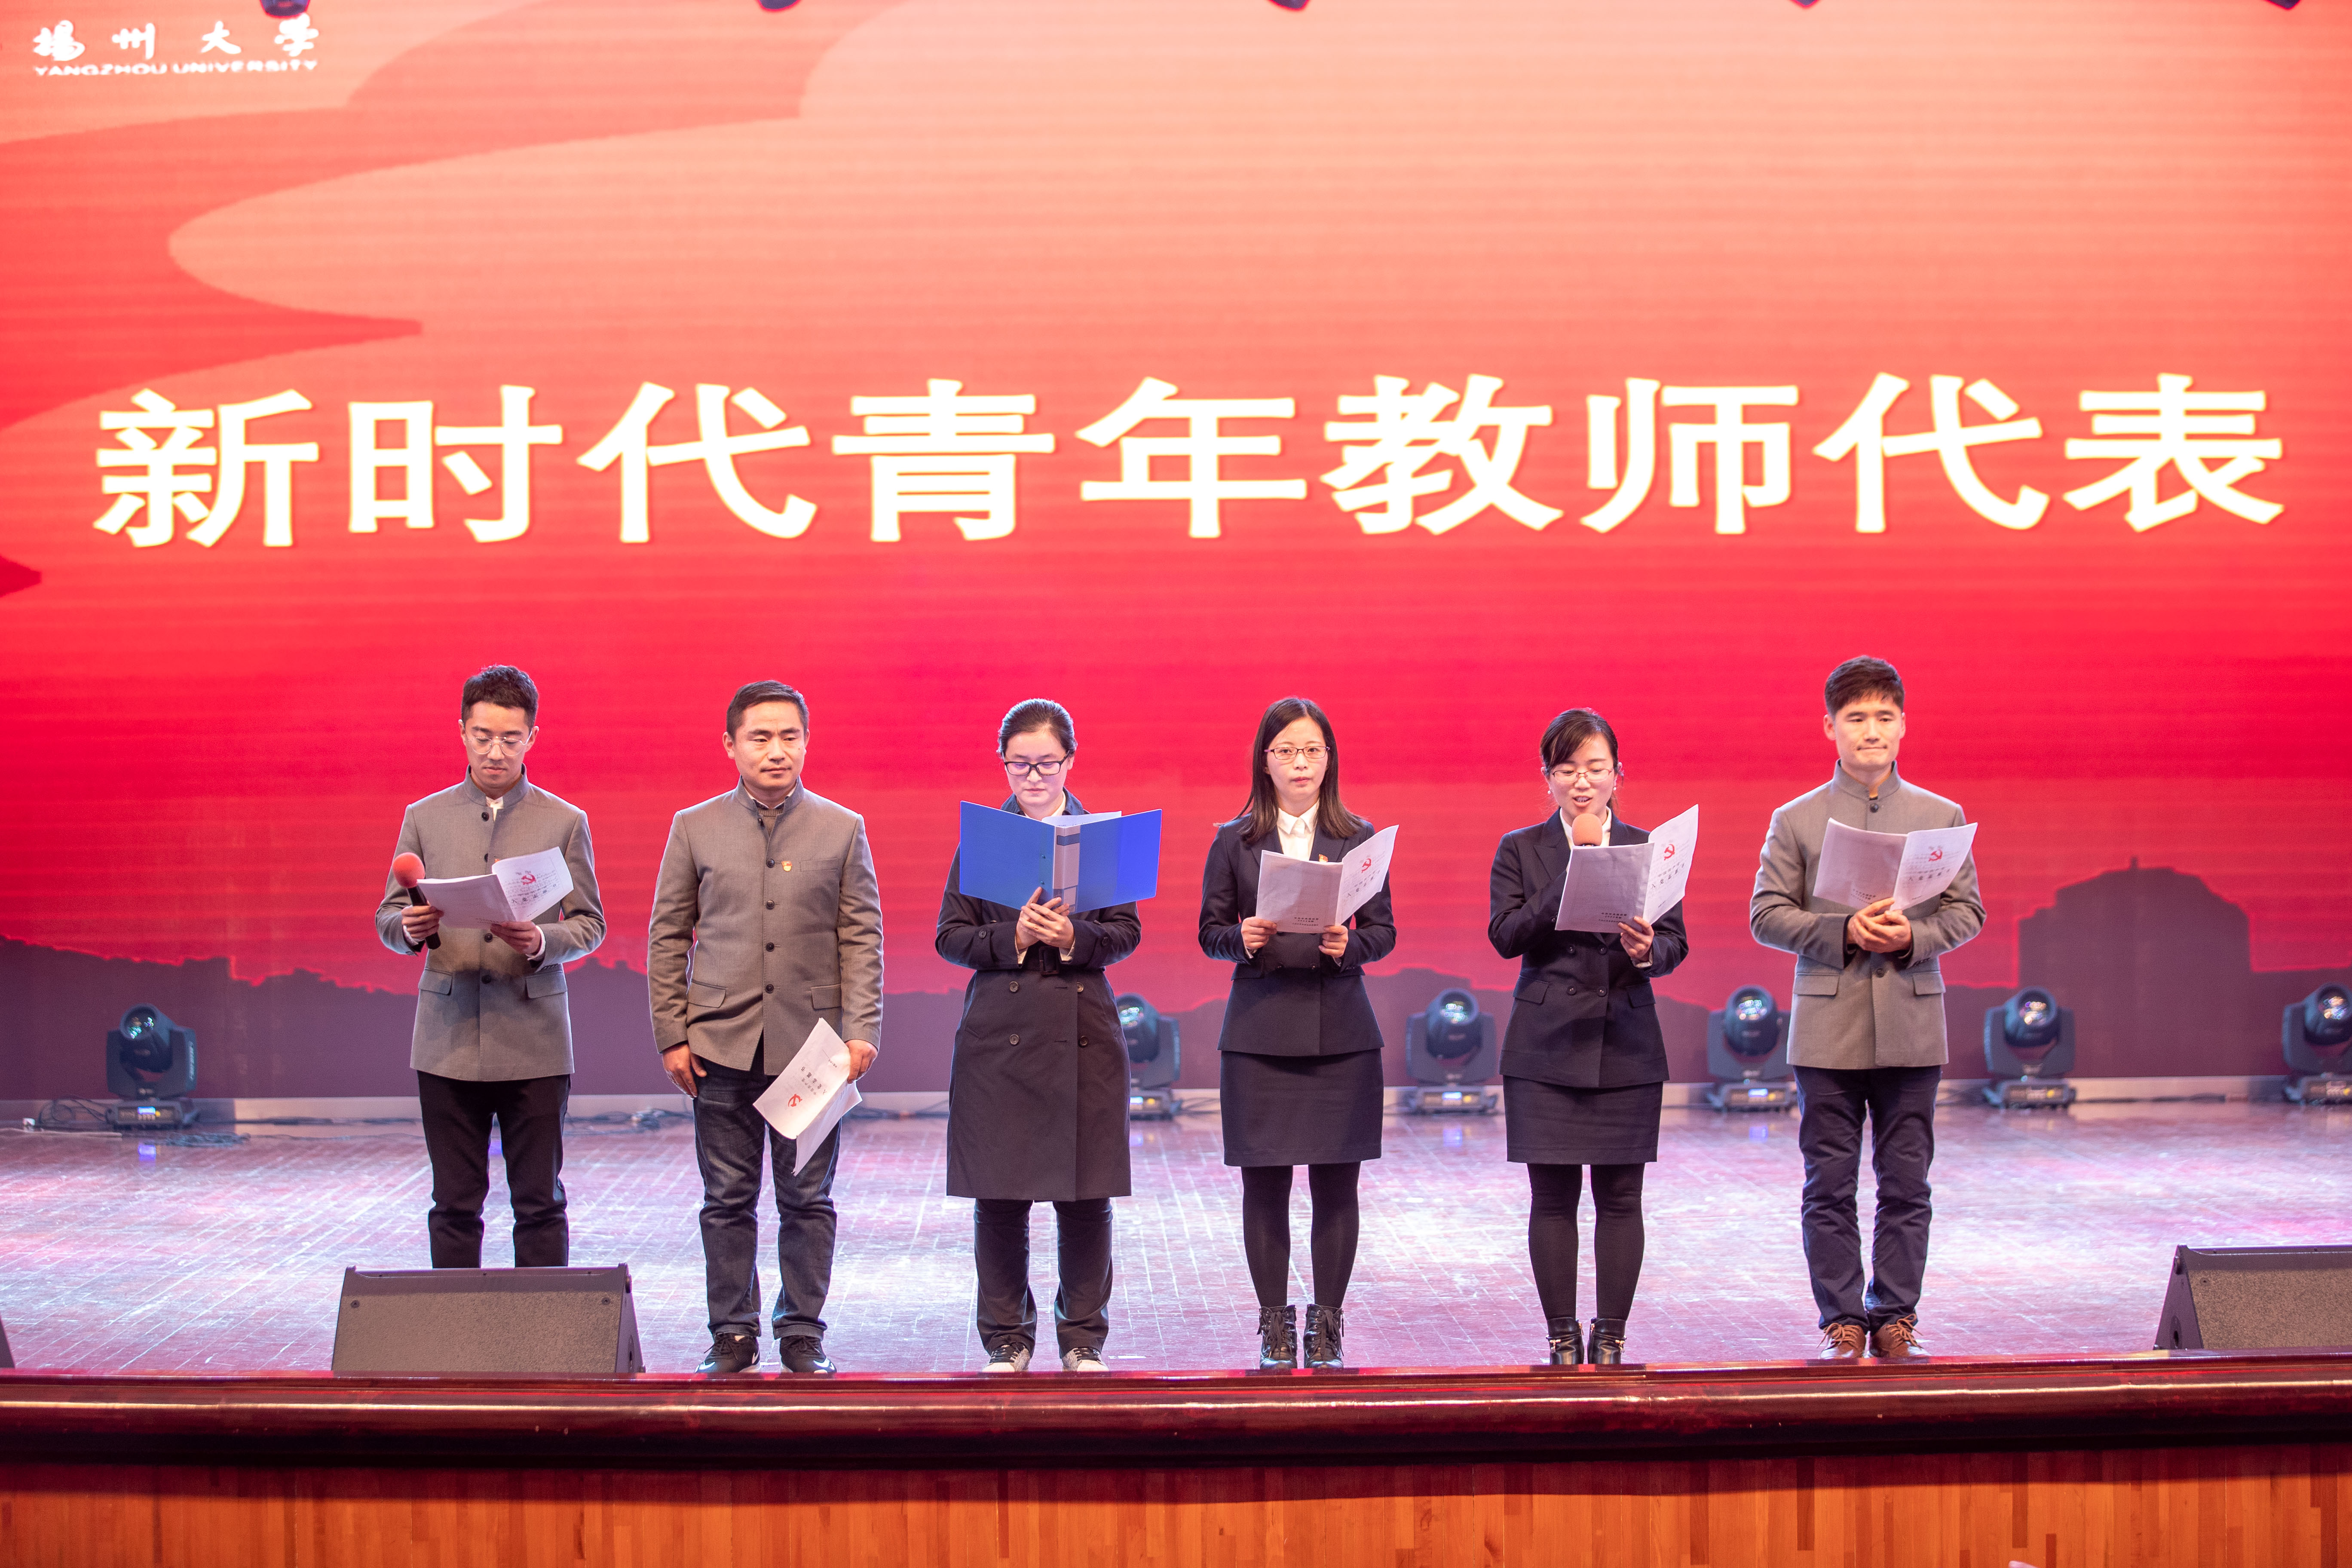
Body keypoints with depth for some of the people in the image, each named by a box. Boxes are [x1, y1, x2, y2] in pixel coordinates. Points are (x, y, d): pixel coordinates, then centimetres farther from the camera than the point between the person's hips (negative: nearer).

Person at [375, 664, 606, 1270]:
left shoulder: (566, 822, 6)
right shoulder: (424, 818, 10)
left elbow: (590, 924, 4)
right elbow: (386, 919, 9)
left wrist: (541, 942, -17)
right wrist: (411, 930, -15)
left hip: (534, 1039, -1)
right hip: (448, 1039, 1)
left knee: (539, 1201, 1)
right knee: (455, 1203, 5)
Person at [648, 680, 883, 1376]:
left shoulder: (842, 829, 5)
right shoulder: (695, 829, 5)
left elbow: (862, 936, 3)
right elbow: (668, 936, 7)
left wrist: (861, 1029, -6)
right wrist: (671, 1035, 1)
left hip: (810, 1044, 0)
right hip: (723, 1044, 0)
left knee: (808, 1199, 4)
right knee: (728, 1199, 5)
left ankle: (803, 1333, 15)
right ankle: (733, 1334, 15)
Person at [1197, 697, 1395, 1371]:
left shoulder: (1359, 839, 6)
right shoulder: (1234, 841, 5)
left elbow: (1383, 930, 5)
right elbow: (1210, 930, 6)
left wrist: (1348, 945, -16)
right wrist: (1243, 937, -15)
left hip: (1340, 1030, 0)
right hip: (1260, 1030, 0)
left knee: (1336, 1183, 2)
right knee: (1264, 1183, 2)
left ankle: (1326, 1325, 12)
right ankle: (1275, 1324, 13)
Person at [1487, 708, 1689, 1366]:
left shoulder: (1648, 847, 8)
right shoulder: (1520, 850, 5)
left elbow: (1676, 943, 2)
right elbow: (1506, 935, -9)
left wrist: (1648, 950, -21)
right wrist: (1575, 866, -14)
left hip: (1627, 1045, 1)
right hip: (1547, 1046, -1)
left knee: (1620, 1196, 3)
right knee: (1553, 1196, 2)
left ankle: (1611, 1338, 12)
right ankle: (1562, 1338, 11)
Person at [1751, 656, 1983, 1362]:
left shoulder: (1942, 817, 8)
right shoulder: (1796, 820, 4)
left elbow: (1967, 911, 7)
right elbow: (1767, 914, -1)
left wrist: (1913, 935, -13)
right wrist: (1845, 931, -15)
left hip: (1911, 1029, 1)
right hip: (1827, 1031, -1)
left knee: (1905, 1183, 4)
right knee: (1830, 1185, 2)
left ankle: (1895, 1315, 13)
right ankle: (1842, 1319, 9)